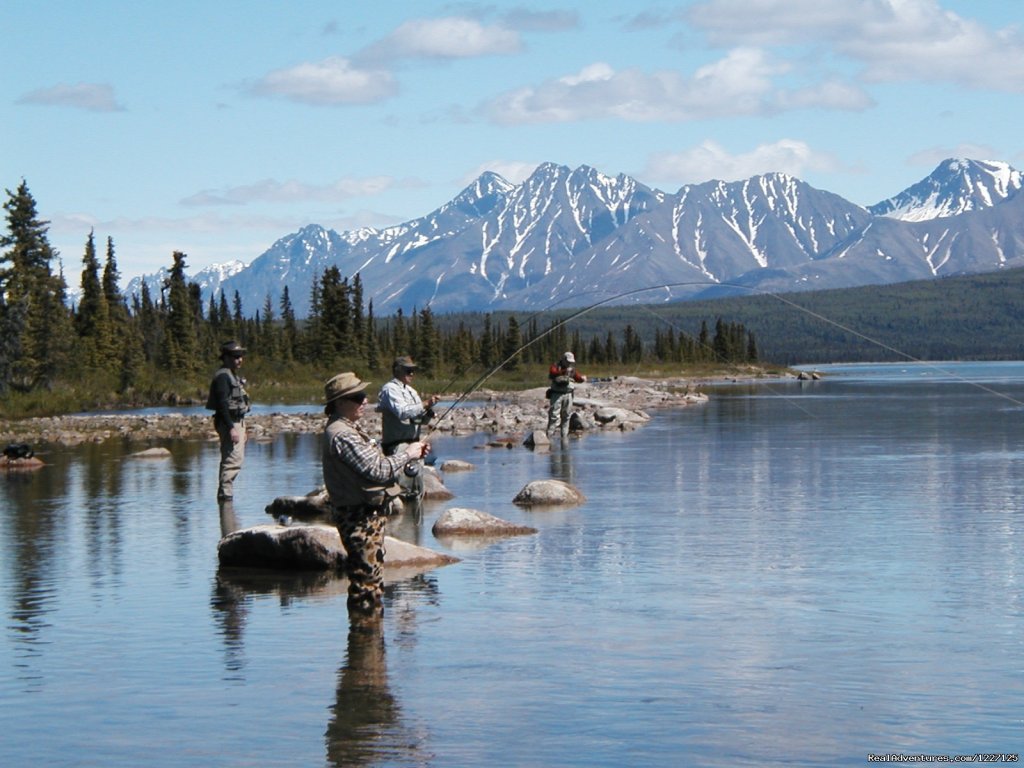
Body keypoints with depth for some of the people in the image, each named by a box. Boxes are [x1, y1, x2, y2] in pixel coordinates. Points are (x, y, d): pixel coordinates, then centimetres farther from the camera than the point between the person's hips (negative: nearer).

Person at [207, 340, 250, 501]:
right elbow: (223, 404, -22)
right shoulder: (223, 376, -14)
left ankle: (224, 494, 19)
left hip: (237, 422, 11)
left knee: (236, 459, 14)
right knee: (232, 461, -15)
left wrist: (241, 428, 22)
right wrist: (231, 428, -26)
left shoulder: (233, 376, 19)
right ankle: (225, 494, -16)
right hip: (229, 423, -11)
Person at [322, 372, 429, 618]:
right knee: (366, 579, -7)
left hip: (369, 514, 11)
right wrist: (407, 454, -9)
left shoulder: (349, 429, 15)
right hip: (359, 517, -11)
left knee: (371, 576, 16)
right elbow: (377, 470, -23)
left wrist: (410, 451, 6)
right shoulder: (341, 435, -20)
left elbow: (374, 461, 18)